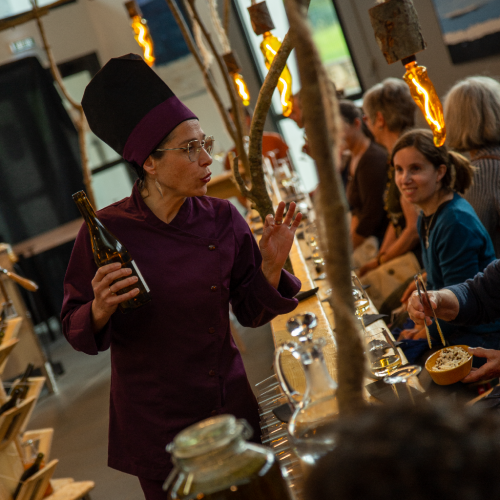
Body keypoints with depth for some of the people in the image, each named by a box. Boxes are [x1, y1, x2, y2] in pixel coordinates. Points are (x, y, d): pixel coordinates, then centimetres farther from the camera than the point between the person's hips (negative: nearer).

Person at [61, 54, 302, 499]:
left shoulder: (221, 219, -5)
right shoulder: (106, 231, -14)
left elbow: (253, 313, 3)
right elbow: (77, 332, -5)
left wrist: (271, 265, -13)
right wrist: (100, 310, -25)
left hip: (231, 407, 3)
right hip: (152, 424, -3)